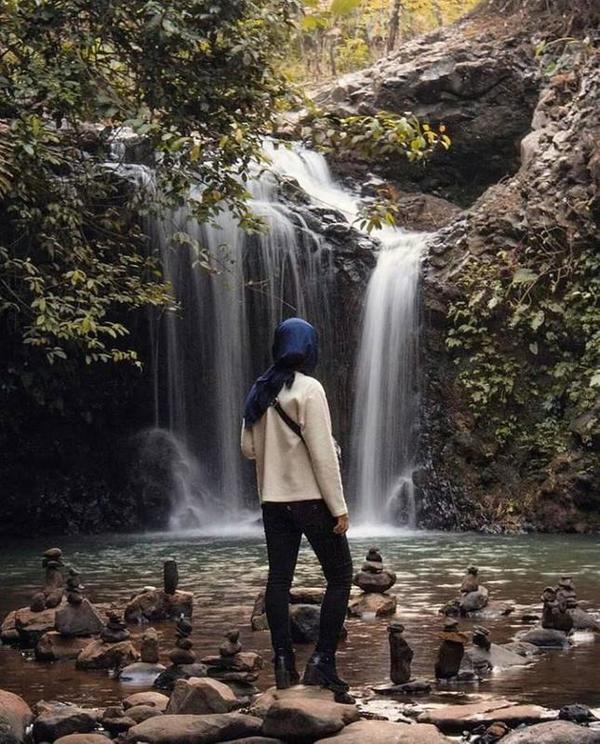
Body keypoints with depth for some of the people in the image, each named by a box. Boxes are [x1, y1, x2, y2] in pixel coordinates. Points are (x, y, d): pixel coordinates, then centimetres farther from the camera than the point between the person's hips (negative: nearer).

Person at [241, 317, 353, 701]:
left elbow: (248, 448, 13)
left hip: (274, 499, 6)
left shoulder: (261, 392, 8)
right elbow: (322, 452, -15)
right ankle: (322, 662, -5)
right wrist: (339, 507, -12)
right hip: (311, 497, -6)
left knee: (279, 579, 8)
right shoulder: (308, 389, -12)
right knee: (340, 576, 2)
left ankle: (284, 663, 7)